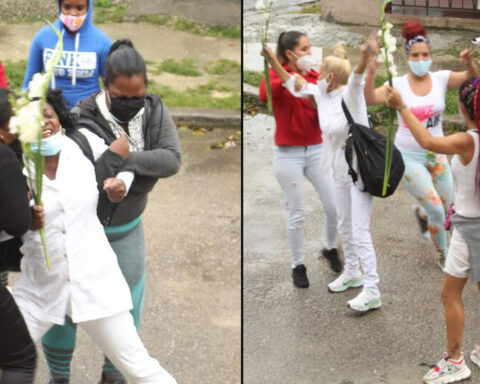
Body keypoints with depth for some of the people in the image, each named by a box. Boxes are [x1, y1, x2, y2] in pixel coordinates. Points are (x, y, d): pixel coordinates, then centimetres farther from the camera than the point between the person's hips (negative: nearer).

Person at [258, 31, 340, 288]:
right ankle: (298, 266, 20)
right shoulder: (275, 74, -7)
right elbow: (264, 95, -30)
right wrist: (292, 75, -33)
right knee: (296, 213, 3)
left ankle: (330, 249, 30)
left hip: (317, 150, 4)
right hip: (288, 154, -4)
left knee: (334, 205, 3)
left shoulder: (315, 77, 3)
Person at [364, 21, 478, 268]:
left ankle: (421, 212, 51)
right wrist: (371, 71, -40)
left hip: (436, 153, 4)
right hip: (409, 156, -4)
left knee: (448, 207, 16)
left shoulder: (441, 79, -6)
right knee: (436, 210, -6)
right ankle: (443, 256, 19)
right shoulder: (398, 85, -13)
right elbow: (369, 99, -26)